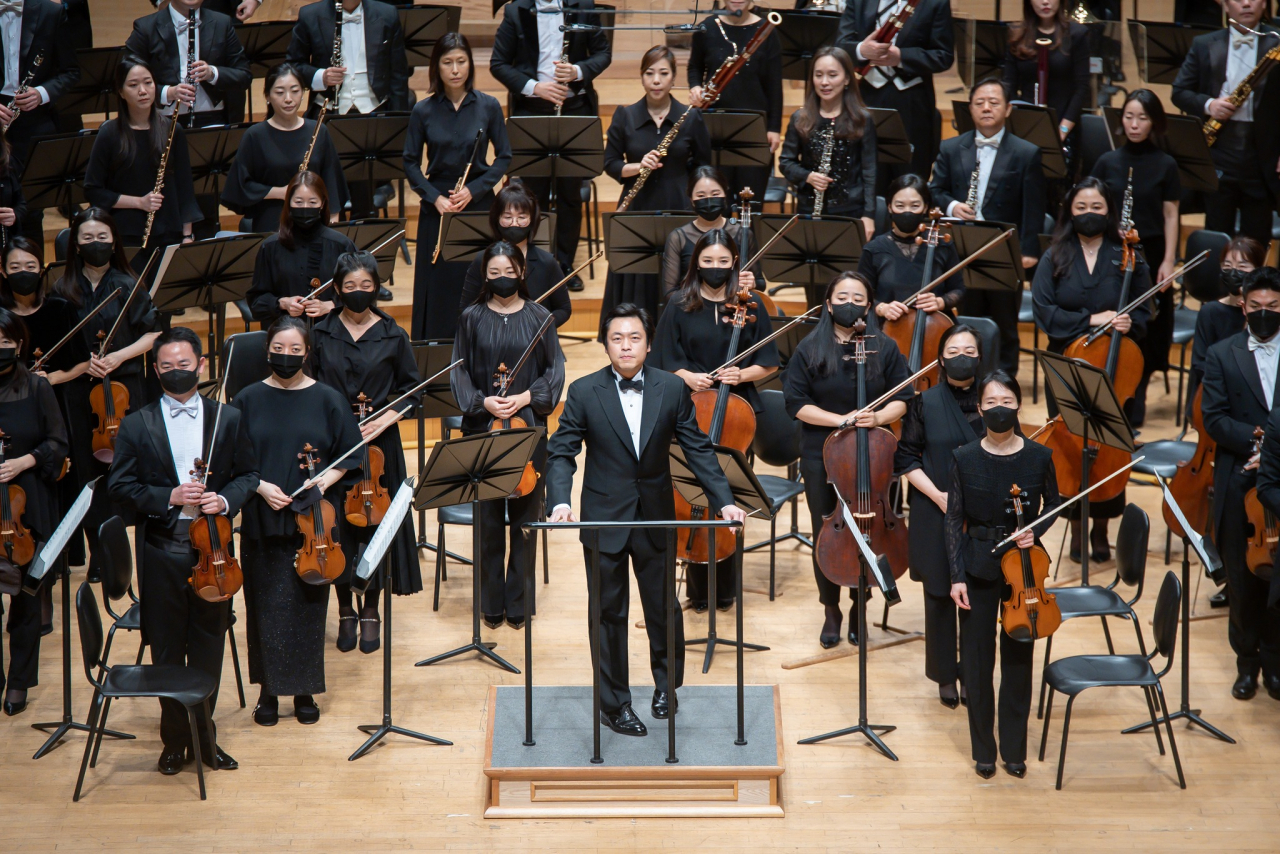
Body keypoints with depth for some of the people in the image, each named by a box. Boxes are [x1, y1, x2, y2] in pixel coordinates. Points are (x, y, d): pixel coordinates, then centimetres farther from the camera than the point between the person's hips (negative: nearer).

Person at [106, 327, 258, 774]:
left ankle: (203, 734, 22)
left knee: (209, 645, 8)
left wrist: (226, 499, -12)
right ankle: (175, 737, 19)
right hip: (162, 549, -1)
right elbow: (119, 486, -2)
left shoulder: (229, 419, 4)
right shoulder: (136, 426, 0)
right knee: (167, 648, 7)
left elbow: (248, 474, 8)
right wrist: (167, 497, -16)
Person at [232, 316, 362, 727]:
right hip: (263, 522, 0)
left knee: (308, 604, 4)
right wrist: (260, 486, -12)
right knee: (266, 605, 3)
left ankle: (304, 690, 16)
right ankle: (268, 690, 14)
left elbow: (348, 458, 3)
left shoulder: (327, 400, 2)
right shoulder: (248, 401, 2)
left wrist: (322, 482, -12)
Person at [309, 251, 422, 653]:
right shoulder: (321, 334, 2)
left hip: (378, 445, 0)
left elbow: (411, 390, 4)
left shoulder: (393, 337, 0)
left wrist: (385, 419, -11)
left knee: (375, 524, 4)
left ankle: (371, 611, 20)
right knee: (334, 526, 3)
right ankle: (345, 611, 20)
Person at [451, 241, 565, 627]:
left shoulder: (538, 317, 3)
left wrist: (528, 397, -11)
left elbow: (555, 369, 4)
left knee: (526, 515, 2)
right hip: (484, 427, 0)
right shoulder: (471, 318, 3)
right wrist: (482, 402, -12)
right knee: (488, 516, 2)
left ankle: (519, 602, 13)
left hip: (528, 425, 0)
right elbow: (459, 371, 4)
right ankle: (492, 604, 12)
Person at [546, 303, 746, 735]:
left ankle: (666, 683, 37)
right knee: (609, 613, 6)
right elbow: (561, 452, -7)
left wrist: (724, 501, -9)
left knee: (664, 606, 12)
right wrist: (560, 501, -23)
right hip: (604, 518, -1)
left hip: (656, 519, 1)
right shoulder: (584, 392, -7)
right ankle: (613, 704, 19)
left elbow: (698, 449, 0)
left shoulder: (672, 389, -3)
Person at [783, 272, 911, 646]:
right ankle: (831, 611, 22)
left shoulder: (885, 348, 0)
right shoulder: (810, 349, -3)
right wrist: (839, 419, -18)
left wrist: (879, 417, -20)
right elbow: (796, 403, -6)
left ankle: (858, 608, 25)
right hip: (822, 457, 0)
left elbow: (902, 399, 1)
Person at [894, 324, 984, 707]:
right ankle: (946, 676, 20)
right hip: (936, 515, -1)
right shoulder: (924, 403, -3)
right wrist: (937, 495, -12)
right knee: (940, 594, 6)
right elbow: (906, 459, -1)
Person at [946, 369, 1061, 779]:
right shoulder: (964, 458, -6)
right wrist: (957, 576, -7)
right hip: (978, 567, 0)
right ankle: (984, 750, 19)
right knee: (977, 659, 5)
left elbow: (1053, 504, 10)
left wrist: (1035, 531, -11)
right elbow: (954, 519, -2)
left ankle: (1014, 749, 21)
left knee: (1018, 657, 8)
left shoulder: (1039, 457, -5)